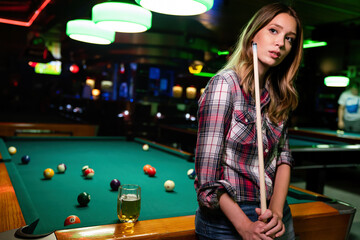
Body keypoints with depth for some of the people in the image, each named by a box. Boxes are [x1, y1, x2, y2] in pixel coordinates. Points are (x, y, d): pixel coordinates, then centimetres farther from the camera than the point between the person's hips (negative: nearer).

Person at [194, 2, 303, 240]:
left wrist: (277, 211, -12)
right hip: (227, 220, -6)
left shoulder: (279, 95, 2)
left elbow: (283, 154, 2)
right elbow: (207, 177, -20)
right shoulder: (225, 84, -18)